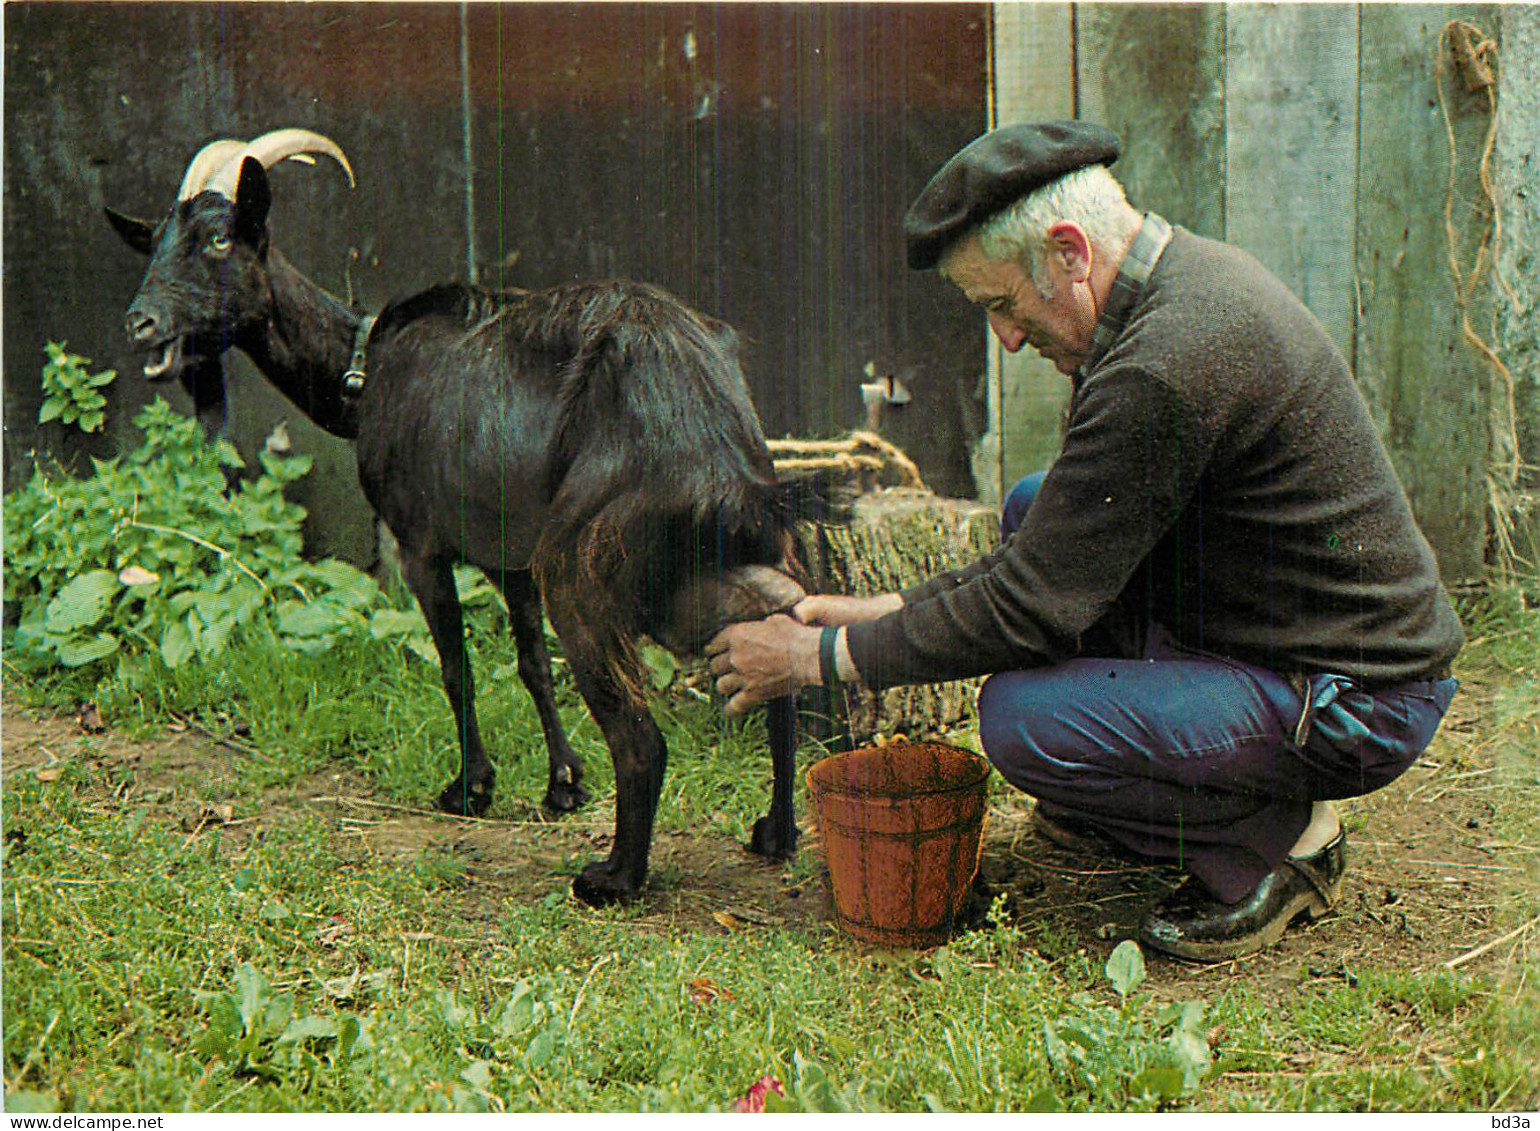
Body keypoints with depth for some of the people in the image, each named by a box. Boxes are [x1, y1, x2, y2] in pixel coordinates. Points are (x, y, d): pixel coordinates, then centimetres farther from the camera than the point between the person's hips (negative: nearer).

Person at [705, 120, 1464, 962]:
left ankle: (1278, 839, -1)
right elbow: (1057, 558, 12)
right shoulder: (1186, 273, 4)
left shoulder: (1169, 365, -28)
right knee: (1035, 508, 14)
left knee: (1022, 718, -23)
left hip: (1361, 707, -10)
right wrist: (887, 610, 7)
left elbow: (1032, 607, -22)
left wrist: (821, 658, -11)